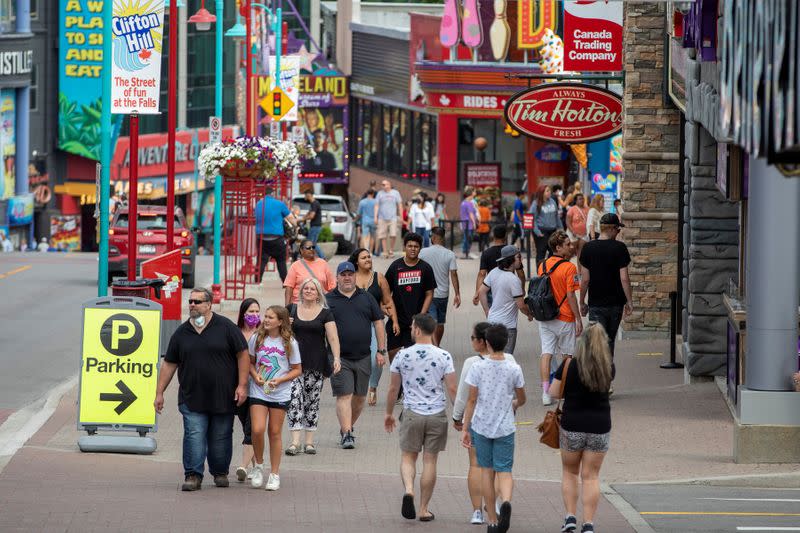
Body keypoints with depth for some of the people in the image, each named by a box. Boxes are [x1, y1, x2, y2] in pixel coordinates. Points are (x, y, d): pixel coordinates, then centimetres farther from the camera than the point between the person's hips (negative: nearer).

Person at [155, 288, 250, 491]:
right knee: (194, 436, -8)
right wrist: (159, 393, 8)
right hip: (192, 397, 2)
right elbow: (169, 364, 11)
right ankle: (193, 476, -7)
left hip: (223, 397, -2)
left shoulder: (226, 327, -2)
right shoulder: (181, 333, 7)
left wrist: (242, 385, -7)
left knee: (221, 437, 8)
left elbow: (242, 354, -1)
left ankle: (220, 473, 23)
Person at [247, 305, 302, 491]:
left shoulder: (289, 343, -4)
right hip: (258, 391, 1)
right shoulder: (256, 339, 1)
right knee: (257, 430, -12)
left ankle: (274, 474, 15)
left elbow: (297, 370, 1)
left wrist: (280, 380, -14)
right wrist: (255, 375, -8)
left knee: (274, 432, 5)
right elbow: (250, 362, 12)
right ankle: (258, 466, 11)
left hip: (280, 394, -1)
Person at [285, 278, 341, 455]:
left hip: (316, 365, 0)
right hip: (295, 362, 0)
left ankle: (309, 442, 12)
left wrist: (336, 357, -16)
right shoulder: (292, 310, 7)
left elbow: (333, 337, -2)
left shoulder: (325, 313, 3)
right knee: (294, 399, -11)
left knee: (312, 401, 4)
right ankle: (295, 442, -13)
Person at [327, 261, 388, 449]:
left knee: (359, 397, 9)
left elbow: (378, 324, 12)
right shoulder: (328, 300, 3)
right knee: (344, 396, -11)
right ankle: (346, 434, -14)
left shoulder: (366, 298, 10)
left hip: (363, 356, 3)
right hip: (339, 358, -3)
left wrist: (381, 350, 5)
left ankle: (347, 427, 26)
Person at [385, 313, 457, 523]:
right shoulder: (444, 357, -6)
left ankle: (408, 490, -15)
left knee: (408, 457, 13)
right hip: (437, 414, 0)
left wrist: (389, 413, 17)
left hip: (411, 414, 0)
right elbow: (452, 389, -6)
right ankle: (424, 509, 11)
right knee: (430, 460, 7)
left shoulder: (402, 356, -4)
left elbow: (393, 388, 3)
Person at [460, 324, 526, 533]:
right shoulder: (514, 369, -4)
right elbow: (521, 400, 9)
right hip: (505, 428, 0)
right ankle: (506, 501, -29)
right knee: (504, 471, 3)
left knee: (487, 471, 11)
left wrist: (465, 428, 1)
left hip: (481, 427, 0)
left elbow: (471, 400, -6)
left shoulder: (477, 367, -8)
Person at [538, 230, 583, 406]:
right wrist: (578, 319, -10)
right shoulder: (569, 267, -14)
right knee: (567, 355, 12)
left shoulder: (543, 265, 4)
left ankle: (545, 392, -7)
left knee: (546, 353, 1)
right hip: (564, 318, -4)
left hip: (545, 317, 4)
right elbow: (570, 296, -16)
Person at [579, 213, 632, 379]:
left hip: (596, 304, -1)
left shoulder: (588, 248, -3)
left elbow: (585, 279, -2)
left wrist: (582, 302, 8)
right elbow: (624, 278, -9)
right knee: (610, 340, 18)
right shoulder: (619, 248, -7)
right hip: (616, 303, 1)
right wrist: (629, 301, 0)